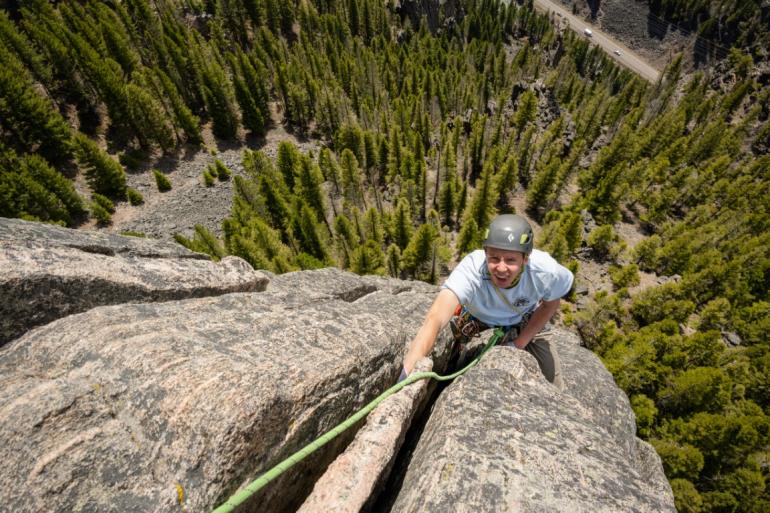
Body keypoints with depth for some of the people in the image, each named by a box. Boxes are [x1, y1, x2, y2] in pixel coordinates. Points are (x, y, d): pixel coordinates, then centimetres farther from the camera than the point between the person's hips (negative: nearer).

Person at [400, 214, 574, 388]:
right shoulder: (471, 269, -42)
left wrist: (519, 343, -14)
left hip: (525, 321, 2)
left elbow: (551, 304, -10)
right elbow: (434, 320, -55)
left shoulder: (546, 271, -35)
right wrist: (408, 373, -69)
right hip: (477, 317, -1)